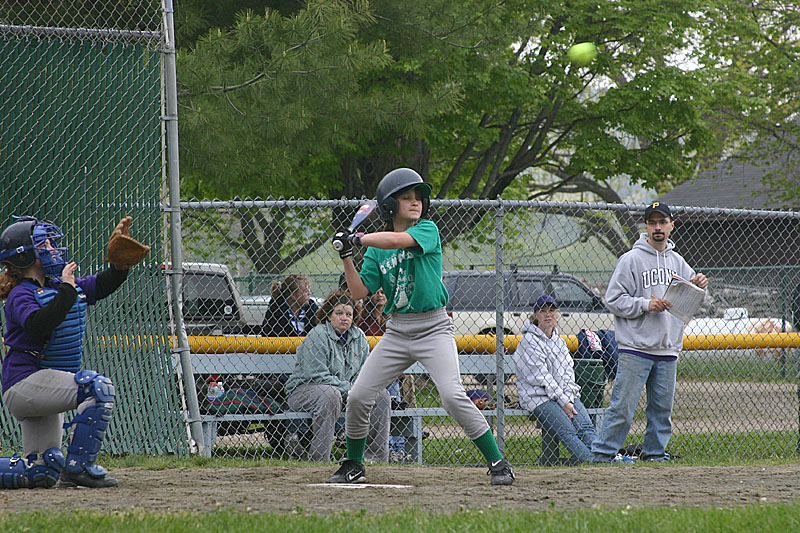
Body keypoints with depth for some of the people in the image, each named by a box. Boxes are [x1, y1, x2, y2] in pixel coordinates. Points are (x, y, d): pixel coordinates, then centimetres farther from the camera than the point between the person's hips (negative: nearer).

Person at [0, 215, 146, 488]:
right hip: (25, 382, -9)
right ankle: (78, 467, -24)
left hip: (44, 389, 9)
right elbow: (39, 325, -31)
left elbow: (103, 285, 14)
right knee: (98, 386, -26)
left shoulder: (58, 286, 13)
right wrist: (66, 291, -28)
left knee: (43, 473, 9)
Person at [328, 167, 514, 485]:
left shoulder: (428, 231, -5)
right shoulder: (375, 249, 8)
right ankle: (354, 466, 20)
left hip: (433, 328, -5)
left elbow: (397, 239, -24)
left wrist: (356, 239, -16)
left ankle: (498, 462, -12)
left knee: (453, 396, -21)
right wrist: (346, 257, -9)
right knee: (358, 397, 0)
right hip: (397, 332, 5)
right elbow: (359, 292, 3)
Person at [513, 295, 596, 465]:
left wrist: (569, 399, -6)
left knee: (585, 427, -21)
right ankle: (593, 463, -43)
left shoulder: (560, 342, 22)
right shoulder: (529, 341, 0)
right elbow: (540, 376, -9)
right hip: (539, 397, -6)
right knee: (567, 430, -27)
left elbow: (568, 372, 13)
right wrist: (563, 402, -14)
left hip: (566, 395, 6)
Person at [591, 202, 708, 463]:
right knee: (622, 407, -9)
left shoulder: (677, 262, 15)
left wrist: (699, 285, -3)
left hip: (668, 351, 6)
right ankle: (602, 453, -5)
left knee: (662, 408, 8)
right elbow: (613, 299, -6)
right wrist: (646, 305, -17)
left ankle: (655, 452, 18)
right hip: (636, 349, -6)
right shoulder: (631, 260, -3)